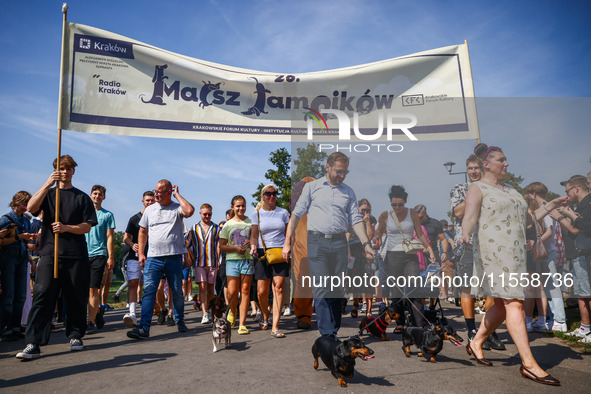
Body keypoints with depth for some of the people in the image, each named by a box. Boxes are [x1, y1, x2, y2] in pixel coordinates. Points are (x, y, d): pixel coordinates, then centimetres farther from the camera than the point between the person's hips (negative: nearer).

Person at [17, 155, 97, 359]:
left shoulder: (82, 197, 11)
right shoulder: (47, 193, 14)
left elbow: (87, 226, 4)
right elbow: (31, 208, -7)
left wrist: (66, 228, -13)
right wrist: (48, 184, -15)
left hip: (76, 255, 0)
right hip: (50, 253, 0)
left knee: (76, 299, 6)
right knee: (42, 297, -9)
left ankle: (75, 336, 21)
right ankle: (33, 344, -8)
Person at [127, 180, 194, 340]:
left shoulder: (177, 208, 1)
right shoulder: (149, 210, 12)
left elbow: (190, 211, -23)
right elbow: (143, 232, 17)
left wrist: (177, 195, -10)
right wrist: (140, 253, 9)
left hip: (174, 257, -2)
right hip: (153, 257, 2)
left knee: (177, 291, 9)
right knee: (149, 291, -7)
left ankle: (180, 320, 28)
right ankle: (144, 328, -6)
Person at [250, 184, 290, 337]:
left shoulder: (283, 212, 9)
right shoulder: (257, 214, 7)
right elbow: (254, 235, 6)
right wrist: (253, 246, -14)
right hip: (262, 253, 0)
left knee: (278, 288, -11)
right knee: (262, 291, -1)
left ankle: (275, 327, -7)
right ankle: (265, 317, 29)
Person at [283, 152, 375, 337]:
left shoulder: (349, 192, 14)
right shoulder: (312, 187, 6)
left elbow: (356, 219, 10)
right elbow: (297, 214, 5)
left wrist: (366, 243, -3)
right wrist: (288, 242, 0)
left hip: (339, 242, 3)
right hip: (317, 242, -3)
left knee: (339, 289, 6)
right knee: (321, 288, -7)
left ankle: (335, 329, 19)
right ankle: (327, 334, -3)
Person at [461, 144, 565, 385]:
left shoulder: (511, 191, 23)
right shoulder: (478, 188, -1)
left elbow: (526, 220, 28)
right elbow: (470, 216, -17)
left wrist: (549, 207, 19)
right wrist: (465, 236, -36)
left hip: (515, 254, 8)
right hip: (494, 250, -8)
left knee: (504, 304, 10)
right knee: (514, 303, -12)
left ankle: (476, 343, 26)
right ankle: (529, 364, -9)